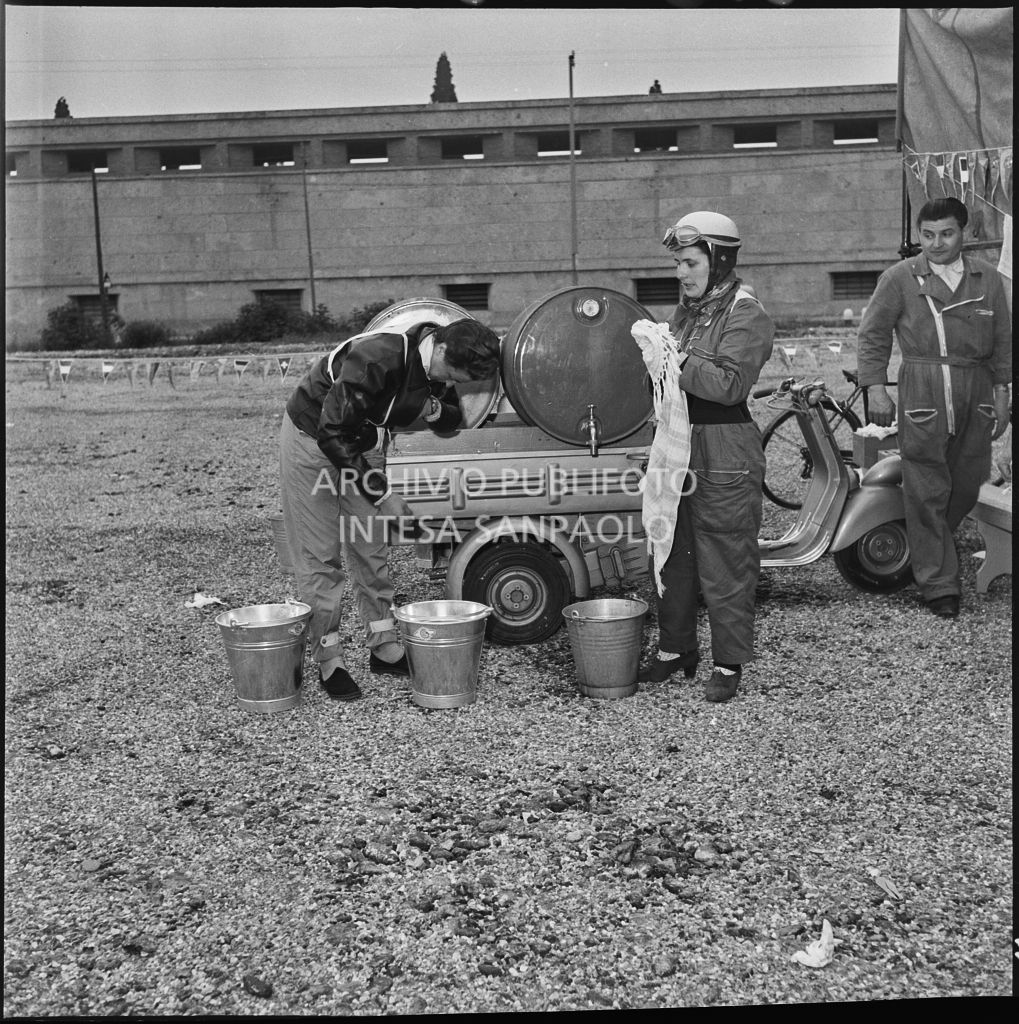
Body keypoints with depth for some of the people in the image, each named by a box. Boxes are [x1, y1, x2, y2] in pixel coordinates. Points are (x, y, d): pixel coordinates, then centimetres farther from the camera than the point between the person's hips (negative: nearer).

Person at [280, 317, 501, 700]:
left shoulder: (438, 368, -12)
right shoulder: (375, 360, -36)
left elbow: (453, 420, 5)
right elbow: (332, 433, -33)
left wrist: (437, 409, -20)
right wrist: (381, 494, -31)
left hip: (364, 445, 7)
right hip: (312, 438, -7)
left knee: (371, 550, 8)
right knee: (320, 556, -5)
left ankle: (384, 647, 18)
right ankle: (329, 661, 2)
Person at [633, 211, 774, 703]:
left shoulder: (747, 317, -10)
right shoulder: (687, 311, 16)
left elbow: (729, 384, -22)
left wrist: (677, 359, -22)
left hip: (725, 462, -8)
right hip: (679, 452, 8)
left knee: (725, 569, 0)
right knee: (673, 558, 15)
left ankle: (729, 666, 13)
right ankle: (674, 651, 29)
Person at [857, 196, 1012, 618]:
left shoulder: (986, 277, 11)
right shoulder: (899, 278, 2)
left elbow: (1002, 338, 15)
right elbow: (872, 335, 4)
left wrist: (1001, 390, 10)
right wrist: (875, 386, -5)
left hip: (976, 391, 4)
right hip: (923, 390, -4)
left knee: (967, 485, 9)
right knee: (926, 492, -4)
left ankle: (928, 548, 33)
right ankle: (938, 585, 4)